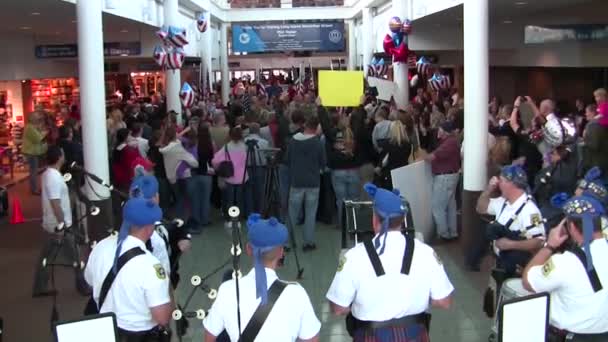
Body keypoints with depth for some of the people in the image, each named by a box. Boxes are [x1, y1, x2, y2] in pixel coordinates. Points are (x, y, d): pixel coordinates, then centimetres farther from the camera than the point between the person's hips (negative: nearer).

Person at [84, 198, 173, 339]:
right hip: (141, 335, -6)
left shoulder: (101, 247, -13)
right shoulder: (150, 265, -31)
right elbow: (162, 318, -28)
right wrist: (170, 303, -8)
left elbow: (90, 281, 7)